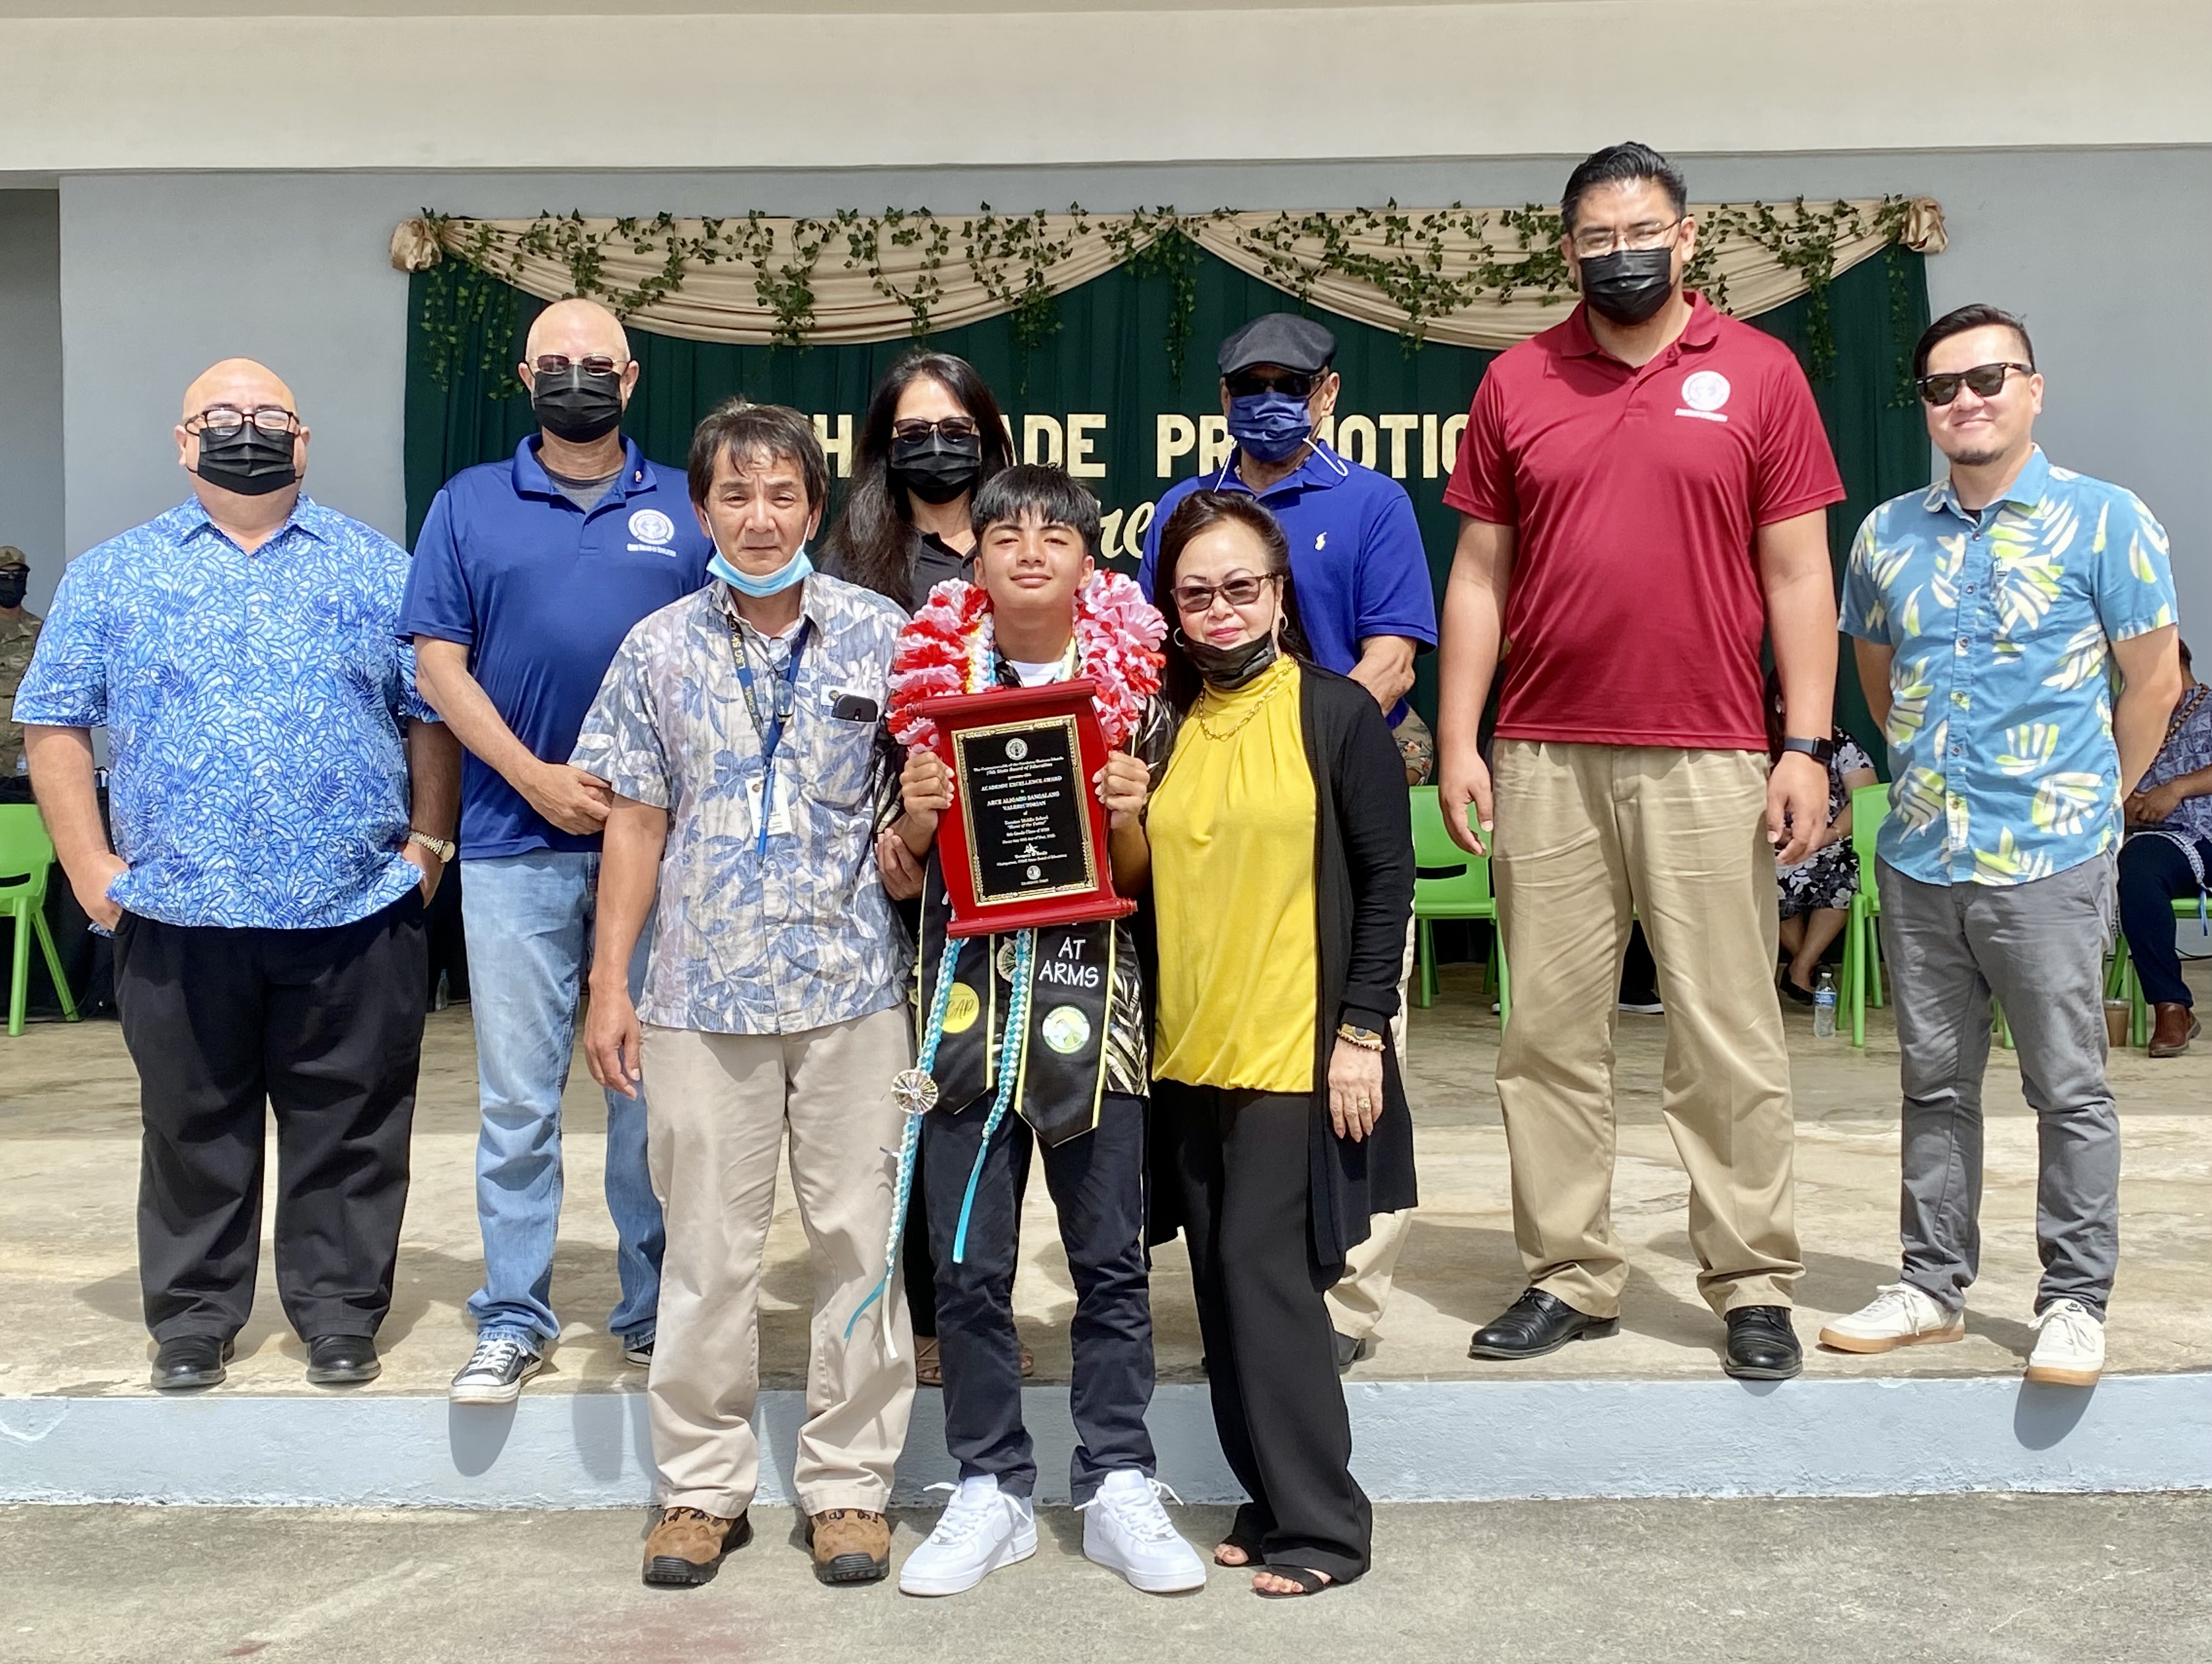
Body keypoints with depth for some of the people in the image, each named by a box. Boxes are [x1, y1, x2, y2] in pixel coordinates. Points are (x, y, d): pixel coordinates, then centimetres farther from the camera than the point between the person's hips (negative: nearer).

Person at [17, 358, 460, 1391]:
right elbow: (53, 725, 7)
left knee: (349, 1131, 6)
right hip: (178, 918, 1)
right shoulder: (112, 577, 9)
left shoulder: (378, 570, 9)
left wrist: (427, 848, -1)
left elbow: (432, 716, 8)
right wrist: (91, 870, -2)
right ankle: (192, 1317, 24)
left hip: (355, 917, 0)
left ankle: (340, 1312, 19)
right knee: (194, 1130, 10)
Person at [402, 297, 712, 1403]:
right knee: (516, 1096, 3)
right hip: (517, 842, 0)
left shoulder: (685, 511, 8)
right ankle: (512, 1321, 14)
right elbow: (440, 662, 3)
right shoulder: (469, 505, 9)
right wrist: (537, 778, -8)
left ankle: (656, 1312, 18)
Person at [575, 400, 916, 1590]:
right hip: (704, 996, 1)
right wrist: (609, 985, 4)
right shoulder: (659, 650, 5)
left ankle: (849, 1482, 20)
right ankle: (703, 1484, 23)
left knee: (861, 1238, 5)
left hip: (854, 987, 0)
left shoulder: (883, 636, 2)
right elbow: (636, 823, 7)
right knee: (707, 1247, 8)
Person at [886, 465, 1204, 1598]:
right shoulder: (931, 672, 5)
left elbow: (1140, 877, 7)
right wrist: (917, 815, -11)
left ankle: (1117, 1487, 20)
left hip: (1090, 992, -1)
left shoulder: (1132, 684, 2)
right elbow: (906, 867, 10)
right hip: (966, 992, 1)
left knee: (1111, 1261, 6)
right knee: (968, 1265, 6)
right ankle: (989, 1492, 20)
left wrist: (1128, 815, -13)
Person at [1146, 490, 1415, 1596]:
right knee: (1224, 1285, 10)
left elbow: (1388, 879, -6)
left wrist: (1363, 1031, -11)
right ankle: (1273, 1499, 24)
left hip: (1296, 1047, -6)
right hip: (1188, 1049, 6)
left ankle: (1320, 1525, 7)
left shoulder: (1337, 714, -4)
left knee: (1266, 1272, -6)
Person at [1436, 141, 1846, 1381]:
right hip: (1544, 760, 2)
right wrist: (1458, 743, 3)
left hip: (1709, 759, -2)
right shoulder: (1516, 384, 9)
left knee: (1729, 1035, 2)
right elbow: (1479, 574, 9)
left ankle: (1755, 1287, 13)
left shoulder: (1759, 373, 4)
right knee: (1551, 1031, 6)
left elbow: (1798, 571, 2)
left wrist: (1808, 747, -5)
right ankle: (1569, 1278, 16)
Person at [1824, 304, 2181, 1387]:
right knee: (1935, 1082, 12)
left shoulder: (2104, 520, -4)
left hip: (2047, 861, -4)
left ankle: (2075, 1301, 13)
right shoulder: (1888, 534, 7)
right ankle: (1932, 1287, 23)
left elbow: (2152, 681, 0)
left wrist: (2086, 801, 5)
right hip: (1916, 857, 4)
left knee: (2068, 1090, 2)